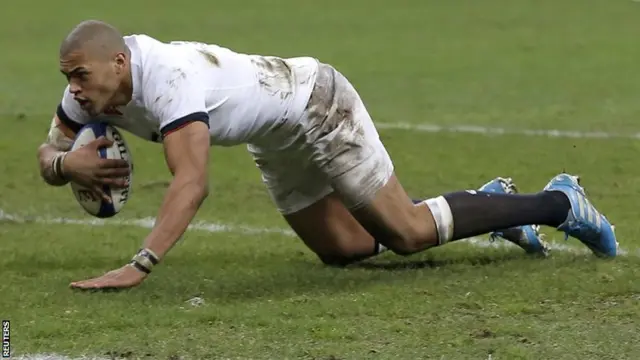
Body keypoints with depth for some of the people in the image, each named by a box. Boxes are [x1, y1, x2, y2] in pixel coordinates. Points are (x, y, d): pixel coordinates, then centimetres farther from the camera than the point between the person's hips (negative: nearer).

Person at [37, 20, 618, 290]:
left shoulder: (167, 80, -41)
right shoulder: (91, 88, -15)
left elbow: (192, 184, -51)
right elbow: (48, 155, -3)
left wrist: (138, 267, -60)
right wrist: (67, 164, -30)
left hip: (316, 106, -9)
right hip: (276, 141, 9)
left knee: (408, 233, -5)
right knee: (345, 249, 16)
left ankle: (559, 203, 13)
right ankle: (490, 203, 33)